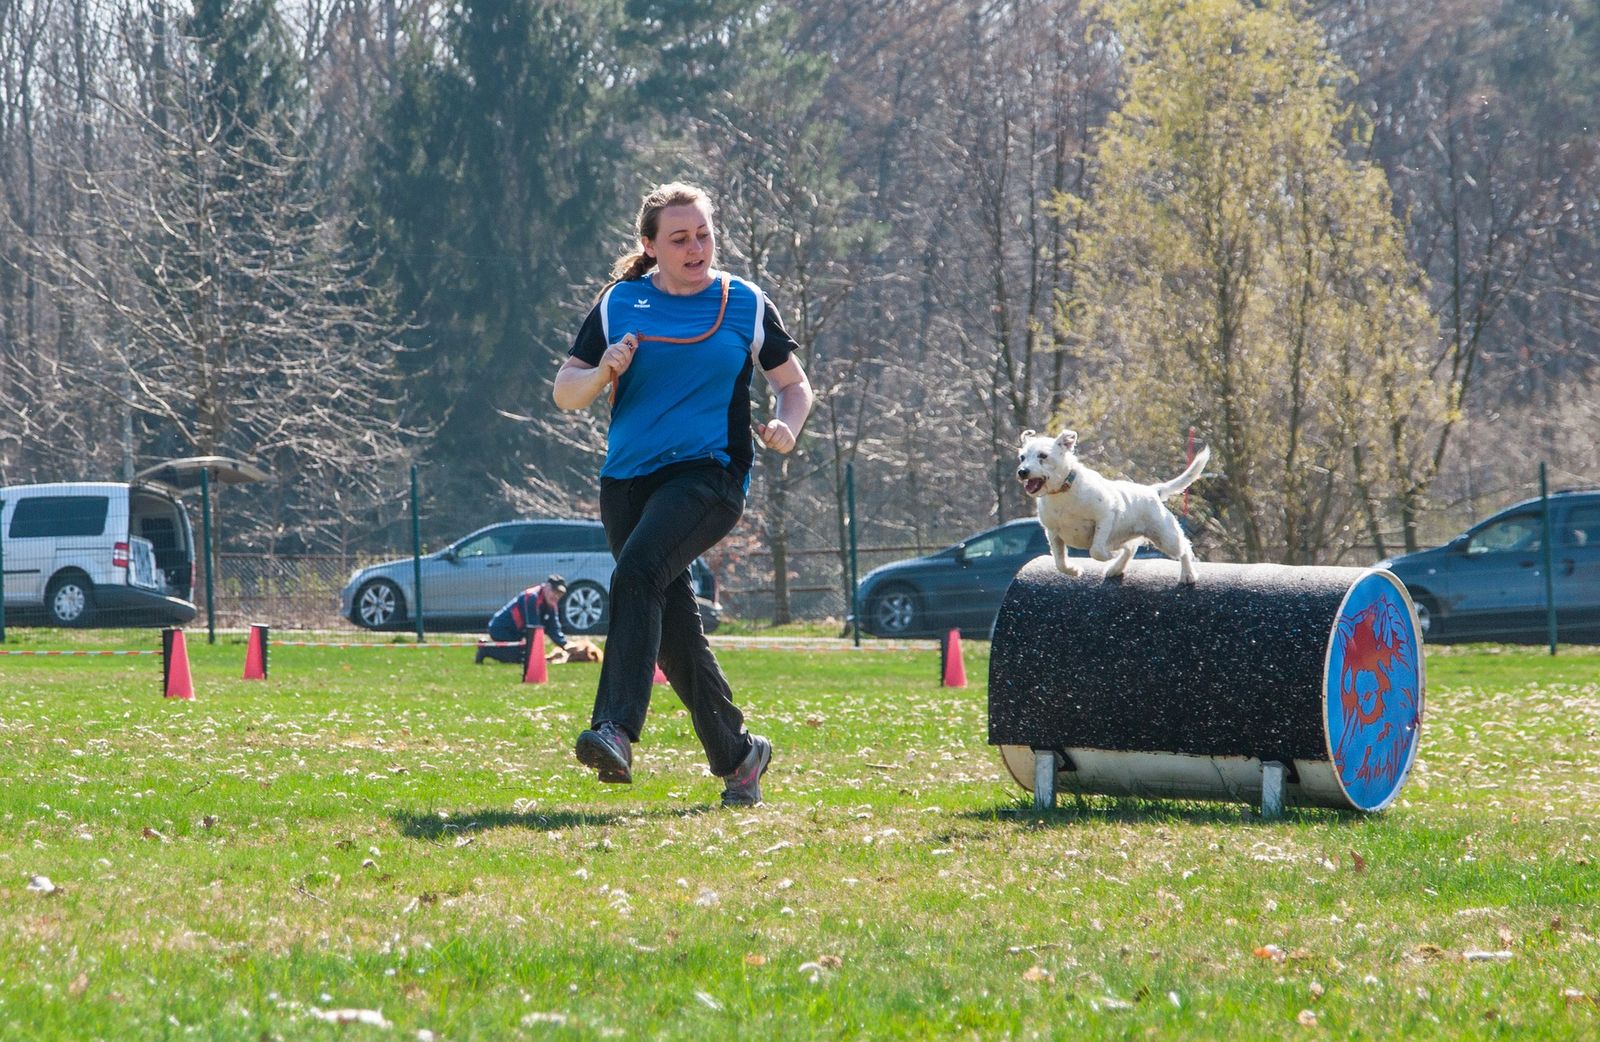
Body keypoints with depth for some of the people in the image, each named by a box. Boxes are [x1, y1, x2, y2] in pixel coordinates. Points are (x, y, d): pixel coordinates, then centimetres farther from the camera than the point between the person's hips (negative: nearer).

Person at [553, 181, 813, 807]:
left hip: (709, 473, -4)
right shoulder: (619, 304, 9)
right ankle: (737, 754, 22)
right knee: (672, 629, 4)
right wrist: (604, 372, -11)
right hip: (628, 476, 4)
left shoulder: (745, 304, 6)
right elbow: (565, 393, 10)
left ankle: (616, 730, -39)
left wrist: (786, 425, -7)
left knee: (638, 571, -29)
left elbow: (794, 385, 15)